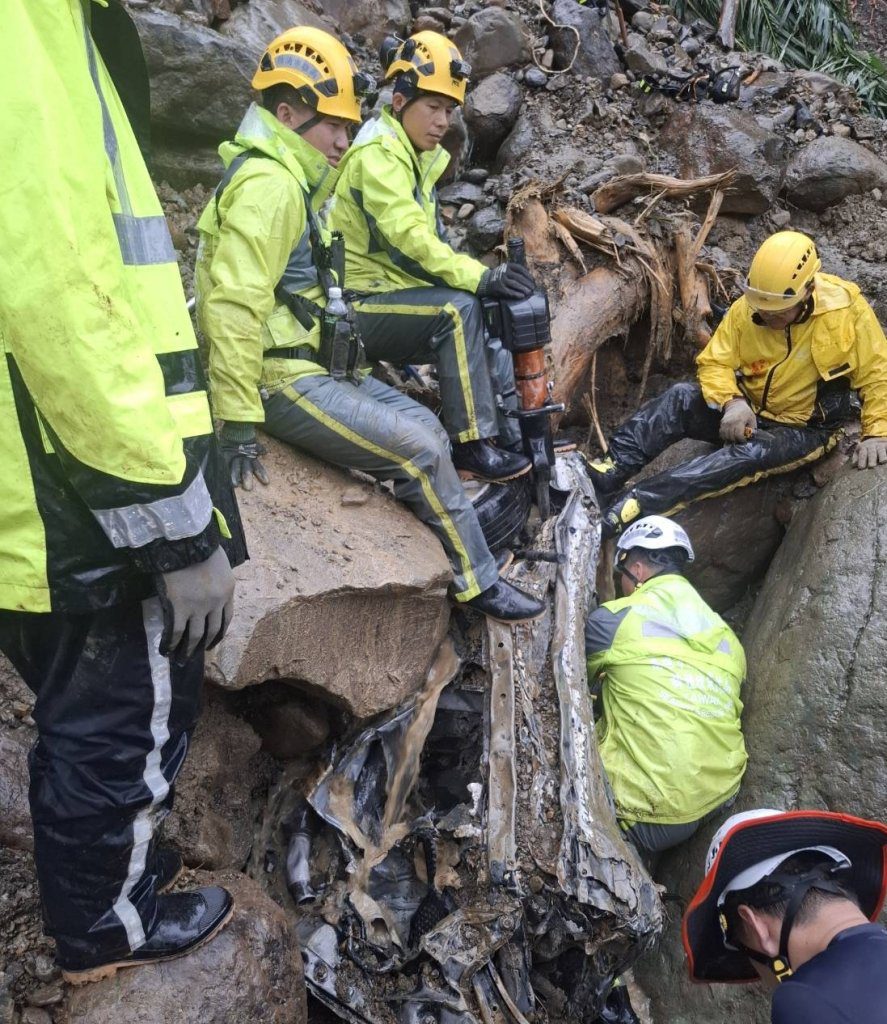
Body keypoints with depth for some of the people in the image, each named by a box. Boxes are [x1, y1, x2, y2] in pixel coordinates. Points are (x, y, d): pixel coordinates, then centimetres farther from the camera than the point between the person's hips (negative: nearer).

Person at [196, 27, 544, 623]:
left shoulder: (289, 181, 17)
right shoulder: (268, 186, -17)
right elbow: (232, 307, -26)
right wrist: (238, 424, -27)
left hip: (310, 365, 10)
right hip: (282, 380, -10)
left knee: (427, 428, 9)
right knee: (420, 451, -12)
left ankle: (457, 543, 17)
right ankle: (480, 585, 4)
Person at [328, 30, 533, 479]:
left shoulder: (416, 158, 15)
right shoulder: (378, 155, -14)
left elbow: (429, 241, 10)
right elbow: (409, 236, -29)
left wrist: (481, 277, -4)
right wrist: (479, 277, -36)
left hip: (393, 294, 9)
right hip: (357, 308, -9)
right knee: (459, 310, -30)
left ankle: (513, 439, 2)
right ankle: (473, 448, -27)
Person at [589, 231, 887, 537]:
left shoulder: (846, 308, -17)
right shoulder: (745, 308, -10)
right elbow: (714, 363, -6)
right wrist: (732, 402, -26)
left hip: (805, 429, -4)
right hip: (748, 412, 4)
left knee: (750, 454, -36)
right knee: (681, 397, -24)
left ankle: (634, 504, -47)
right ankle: (610, 472, -36)